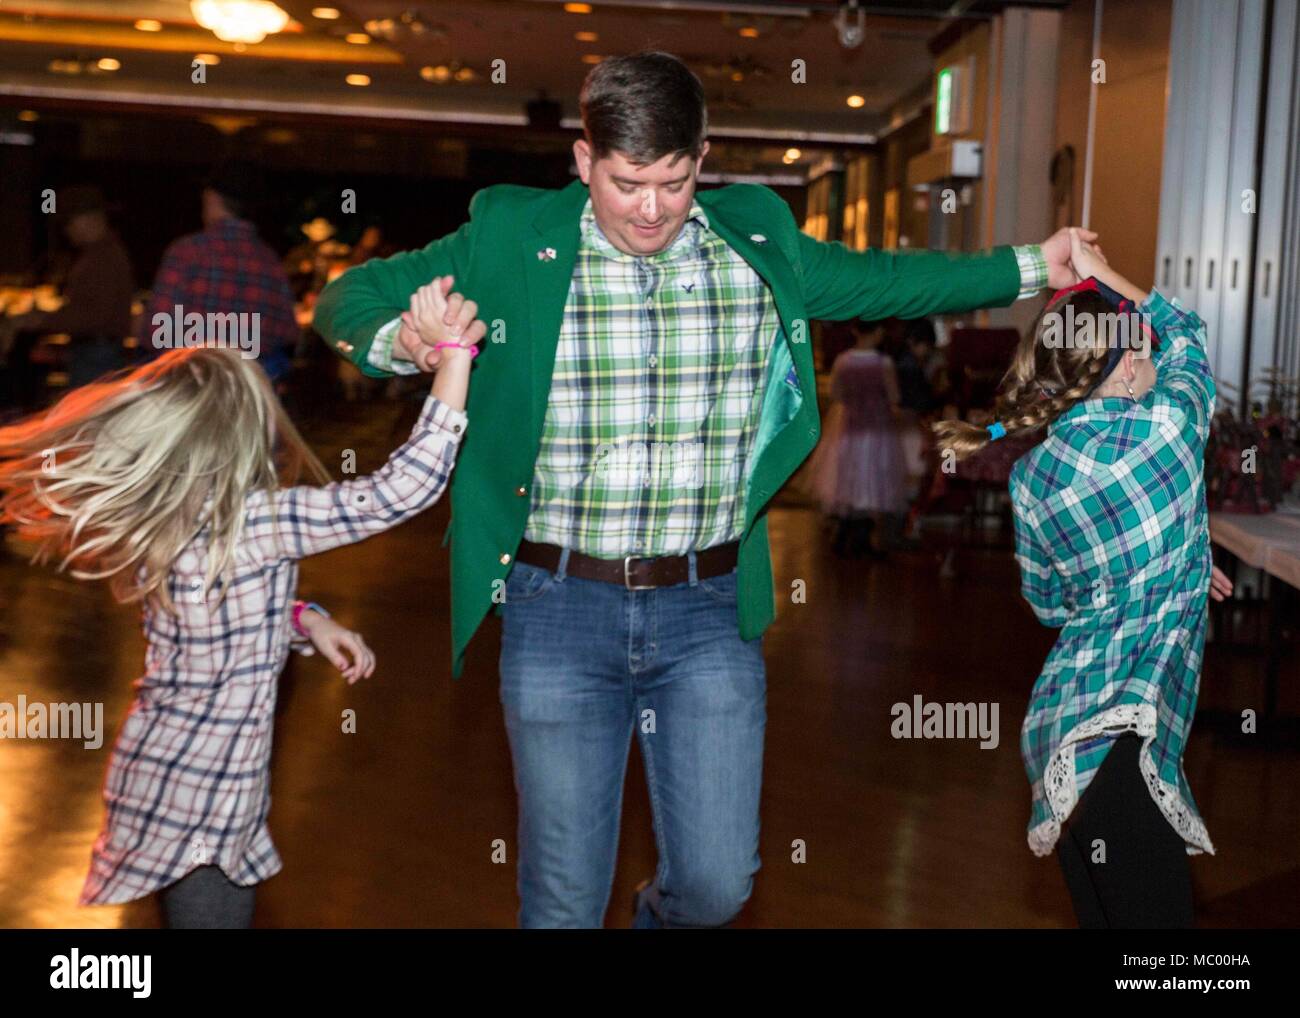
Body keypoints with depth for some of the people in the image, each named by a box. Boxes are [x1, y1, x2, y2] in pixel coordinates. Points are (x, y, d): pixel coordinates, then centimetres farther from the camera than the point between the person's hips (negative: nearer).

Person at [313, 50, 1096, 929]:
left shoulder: (758, 244, 2)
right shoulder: (511, 241, -5)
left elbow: (879, 279, 19)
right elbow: (350, 298, 3)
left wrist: (1031, 267, 18)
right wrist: (400, 342, -19)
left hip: (708, 608, 2)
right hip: (560, 605, -1)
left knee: (717, 885, 8)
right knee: (565, 896, 8)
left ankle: (661, 917, 43)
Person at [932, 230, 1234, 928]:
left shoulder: (1029, 478, 6)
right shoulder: (1170, 424, -8)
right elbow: (1186, 333, 16)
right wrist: (1099, 271, 22)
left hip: (1058, 721, 7)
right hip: (1123, 731, -7)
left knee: (1104, 915, 15)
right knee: (1157, 914, -4)